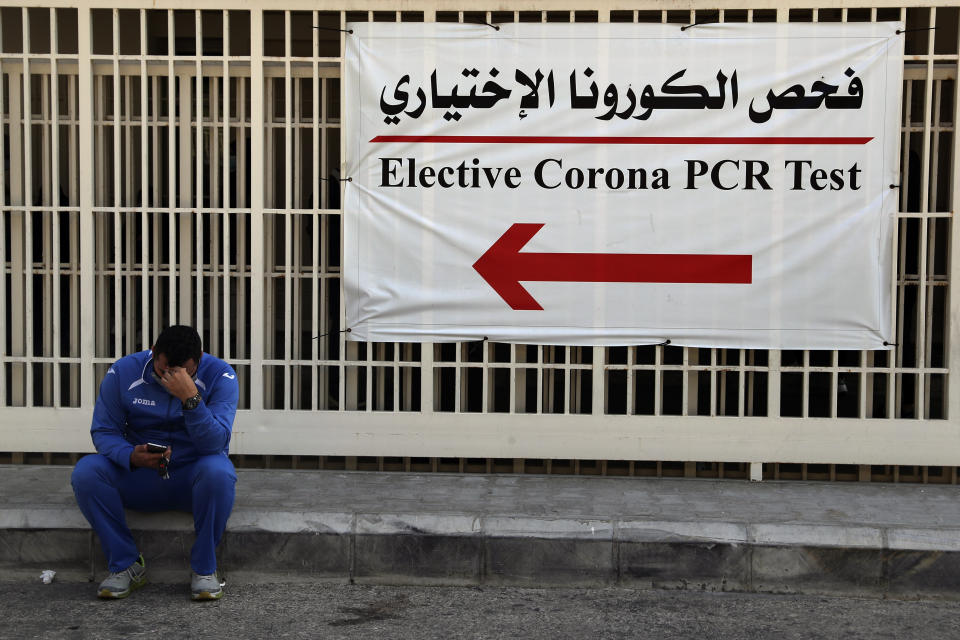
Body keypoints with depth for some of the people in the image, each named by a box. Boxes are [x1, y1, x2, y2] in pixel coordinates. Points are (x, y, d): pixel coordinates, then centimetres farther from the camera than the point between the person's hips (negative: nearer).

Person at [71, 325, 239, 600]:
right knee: (86, 472, -25)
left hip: (192, 479, -2)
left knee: (218, 471, -37)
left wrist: (191, 398, -37)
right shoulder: (123, 372, -8)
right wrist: (130, 456, -27)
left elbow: (215, 443, -22)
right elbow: (103, 431, -5)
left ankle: (204, 567, -16)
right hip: (138, 477, 2)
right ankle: (126, 563, -9)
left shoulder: (220, 376, -13)